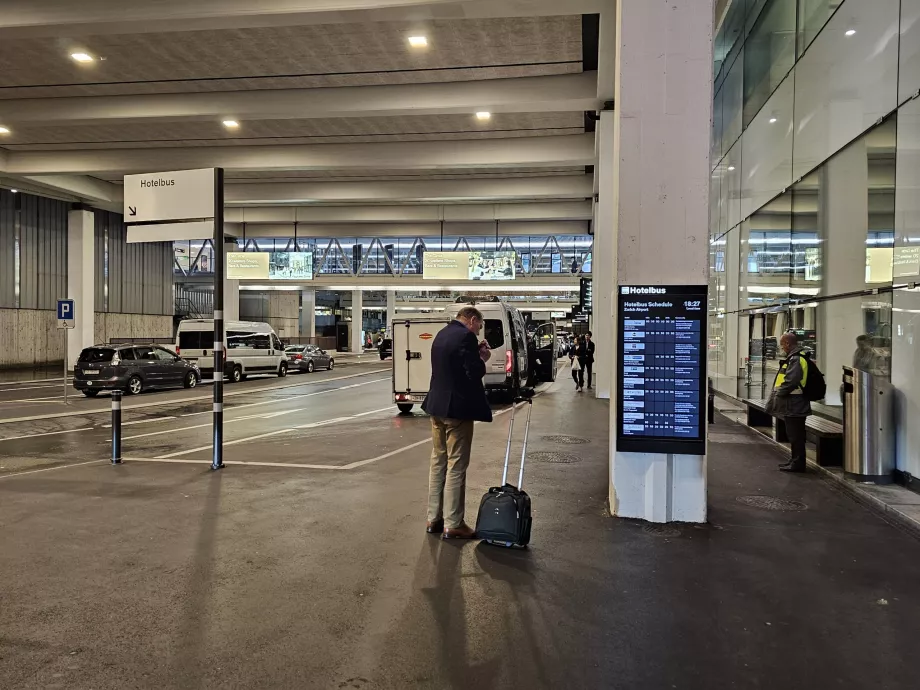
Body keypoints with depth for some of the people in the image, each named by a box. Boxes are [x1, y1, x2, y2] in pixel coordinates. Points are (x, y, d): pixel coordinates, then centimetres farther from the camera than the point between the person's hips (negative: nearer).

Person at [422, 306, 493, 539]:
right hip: (457, 408, -9)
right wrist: (482, 358, -1)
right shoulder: (465, 336, -15)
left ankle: (434, 519, 21)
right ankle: (452, 525, 4)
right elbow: (474, 373, -20)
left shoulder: (442, 334, 13)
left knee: (438, 462, 14)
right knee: (456, 466, -2)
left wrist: (475, 354, 10)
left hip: (437, 405, 9)